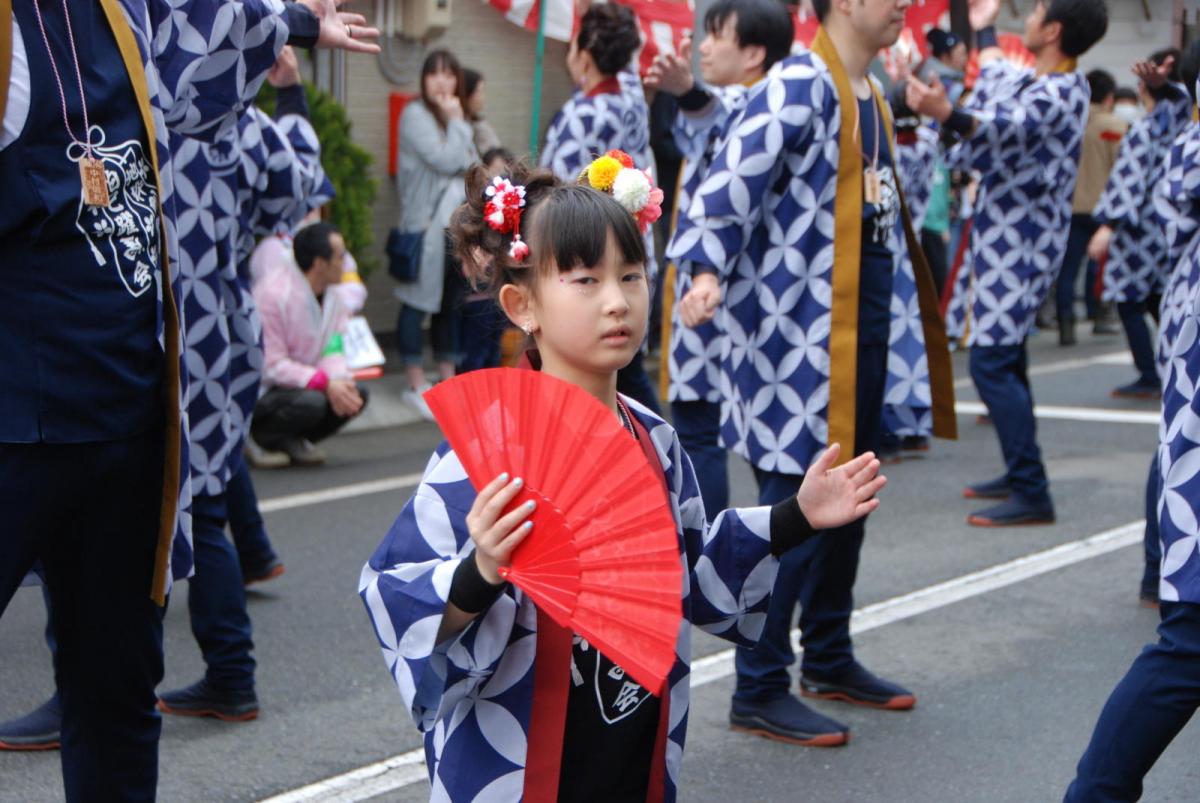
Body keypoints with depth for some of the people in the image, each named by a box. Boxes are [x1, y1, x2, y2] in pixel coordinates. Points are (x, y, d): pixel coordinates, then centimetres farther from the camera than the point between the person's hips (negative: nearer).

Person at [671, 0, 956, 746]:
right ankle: (760, 689, 5)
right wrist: (709, 271, -39)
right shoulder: (801, 85, -15)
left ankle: (830, 658, 32)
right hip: (800, 330, -9)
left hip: (861, 328, 9)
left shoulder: (868, 94, 14)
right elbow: (734, 178, -25)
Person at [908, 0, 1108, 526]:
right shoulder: (1032, 81, 11)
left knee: (991, 361, -15)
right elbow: (994, 74, 37)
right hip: (1006, 240, 10)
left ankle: (1032, 496, -17)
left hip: (1020, 246, -10)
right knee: (1006, 356, 17)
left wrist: (948, 115, -59)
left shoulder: (1059, 95, -19)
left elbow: (1011, 126, -42)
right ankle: (1019, 475, 28)